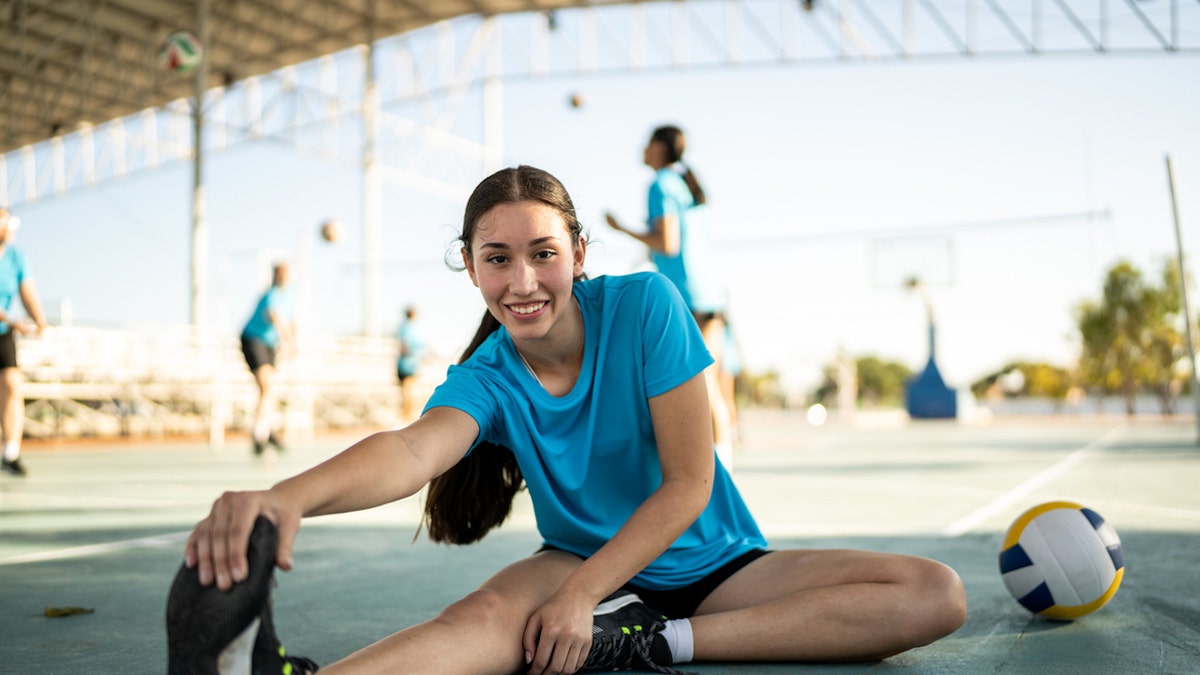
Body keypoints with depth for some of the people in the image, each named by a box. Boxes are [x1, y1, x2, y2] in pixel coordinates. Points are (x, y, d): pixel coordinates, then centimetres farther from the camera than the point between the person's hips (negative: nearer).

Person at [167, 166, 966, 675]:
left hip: (713, 564, 1)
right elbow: (414, 448, -39)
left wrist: (582, 597, -27)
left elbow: (689, 484, -18)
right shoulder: (485, 379, -14)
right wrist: (289, 495, -61)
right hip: (588, 564, 0)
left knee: (937, 594, -21)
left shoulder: (644, 305, -17)